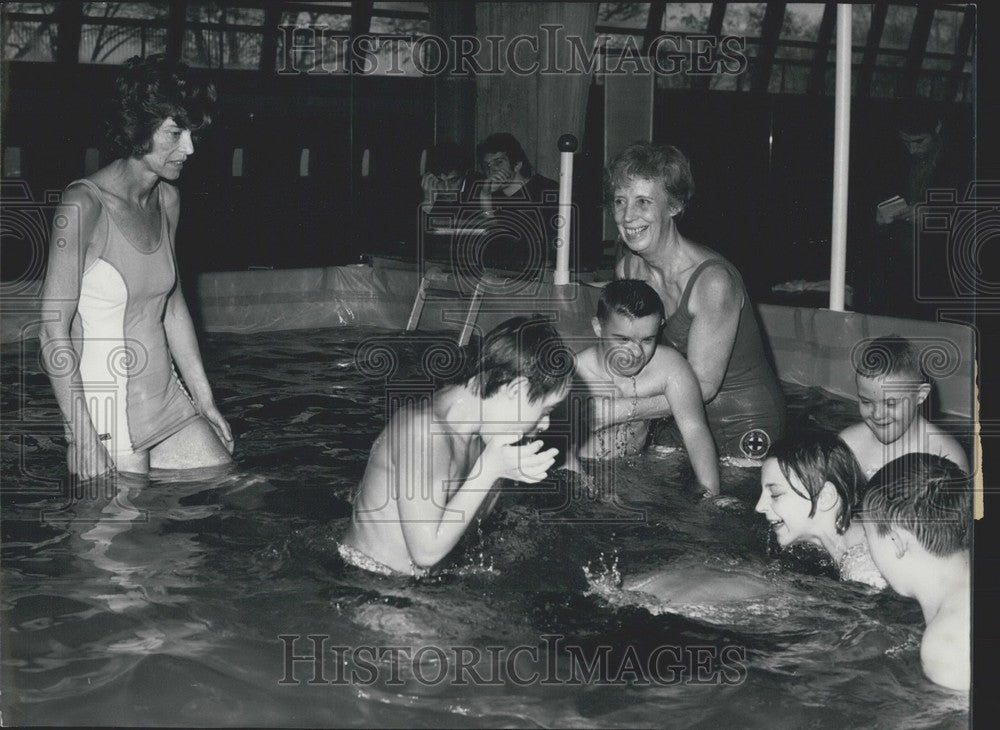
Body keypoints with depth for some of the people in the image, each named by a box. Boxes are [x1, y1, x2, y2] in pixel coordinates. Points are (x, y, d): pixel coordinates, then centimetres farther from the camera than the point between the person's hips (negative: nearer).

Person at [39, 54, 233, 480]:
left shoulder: (167, 200, 5)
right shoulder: (85, 205, -18)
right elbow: (54, 332, -18)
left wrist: (204, 398, 15)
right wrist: (84, 439, -21)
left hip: (165, 396, 7)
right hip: (107, 412, -7)